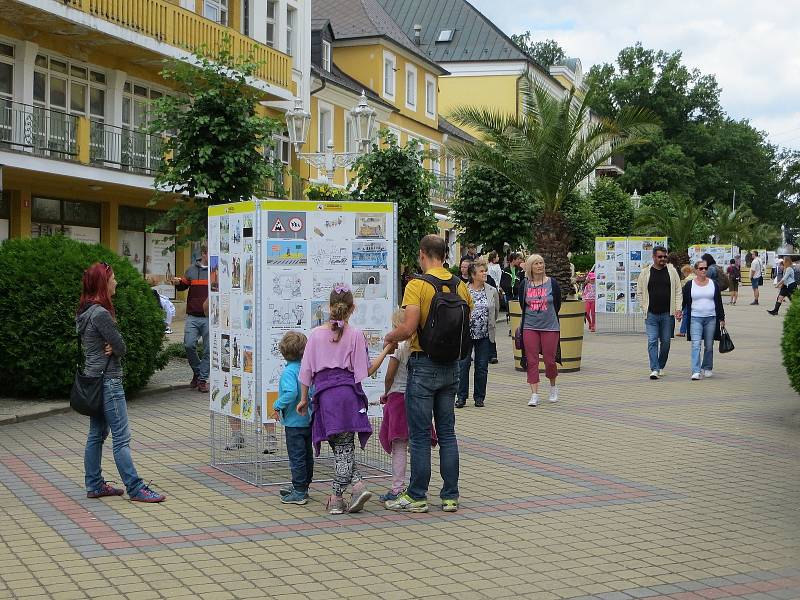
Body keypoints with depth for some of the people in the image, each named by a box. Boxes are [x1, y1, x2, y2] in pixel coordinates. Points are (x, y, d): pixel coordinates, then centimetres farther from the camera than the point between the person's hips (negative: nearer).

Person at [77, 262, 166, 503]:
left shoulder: (85, 312, 11)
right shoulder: (101, 313, -19)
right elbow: (121, 347, -15)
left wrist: (110, 349, -8)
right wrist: (113, 349, 5)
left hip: (94, 379, 10)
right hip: (108, 381, -10)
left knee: (96, 434, 14)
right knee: (122, 437, -7)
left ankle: (95, 485, 21)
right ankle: (135, 489, -4)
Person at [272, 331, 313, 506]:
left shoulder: (289, 372, -17)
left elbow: (291, 393, -31)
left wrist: (277, 406, -18)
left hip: (294, 421, -7)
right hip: (309, 419, 8)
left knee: (296, 457, -1)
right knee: (307, 455, 16)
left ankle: (299, 493, 3)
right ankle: (302, 487, 28)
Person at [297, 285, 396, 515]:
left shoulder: (316, 334, 3)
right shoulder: (356, 335, -2)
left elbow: (307, 370, 7)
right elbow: (366, 371, 1)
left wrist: (304, 399, 17)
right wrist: (386, 351, 11)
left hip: (325, 394, 0)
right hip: (349, 393, 0)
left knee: (341, 448, 7)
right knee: (345, 447, 8)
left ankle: (354, 488, -2)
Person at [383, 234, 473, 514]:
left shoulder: (417, 285, -14)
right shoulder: (460, 286, 4)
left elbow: (409, 327, -20)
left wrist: (391, 337, -1)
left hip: (424, 364, -6)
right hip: (451, 365, 6)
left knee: (420, 435, 2)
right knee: (447, 432, 12)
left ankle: (417, 496, 9)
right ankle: (450, 496, 15)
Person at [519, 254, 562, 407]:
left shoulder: (552, 283, -1)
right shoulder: (525, 284, 3)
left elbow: (557, 304, 8)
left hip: (550, 327, -1)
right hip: (530, 327, 1)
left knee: (549, 360, 1)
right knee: (532, 361, -2)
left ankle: (553, 387, 27)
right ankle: (534, 395, 1)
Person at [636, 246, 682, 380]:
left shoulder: (672, 271, 5)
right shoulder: (645, 272, 4)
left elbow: (678, 291, 6)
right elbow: (639, 293, 8)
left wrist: (678, 309, -4)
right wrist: (644, 308, -2)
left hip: (667, 314, 1)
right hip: (651, 314, -1)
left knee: (666, 341, 8)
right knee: (652, 341, -8)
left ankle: (661, 366, 24)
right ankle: (654, 369, -9)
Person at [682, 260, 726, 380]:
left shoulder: (714, 284, 7)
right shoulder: (689, 285, 2)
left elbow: (719, 303, 10)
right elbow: (685, 302, 6)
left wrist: (721, 318, 8)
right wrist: (681, 313, -5)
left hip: (711, 318, 2)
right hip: (695, 318, -2)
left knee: (709, 346, 9)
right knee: (695, 344, -12)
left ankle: (707, 368, 24)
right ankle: (696, 371, -17)